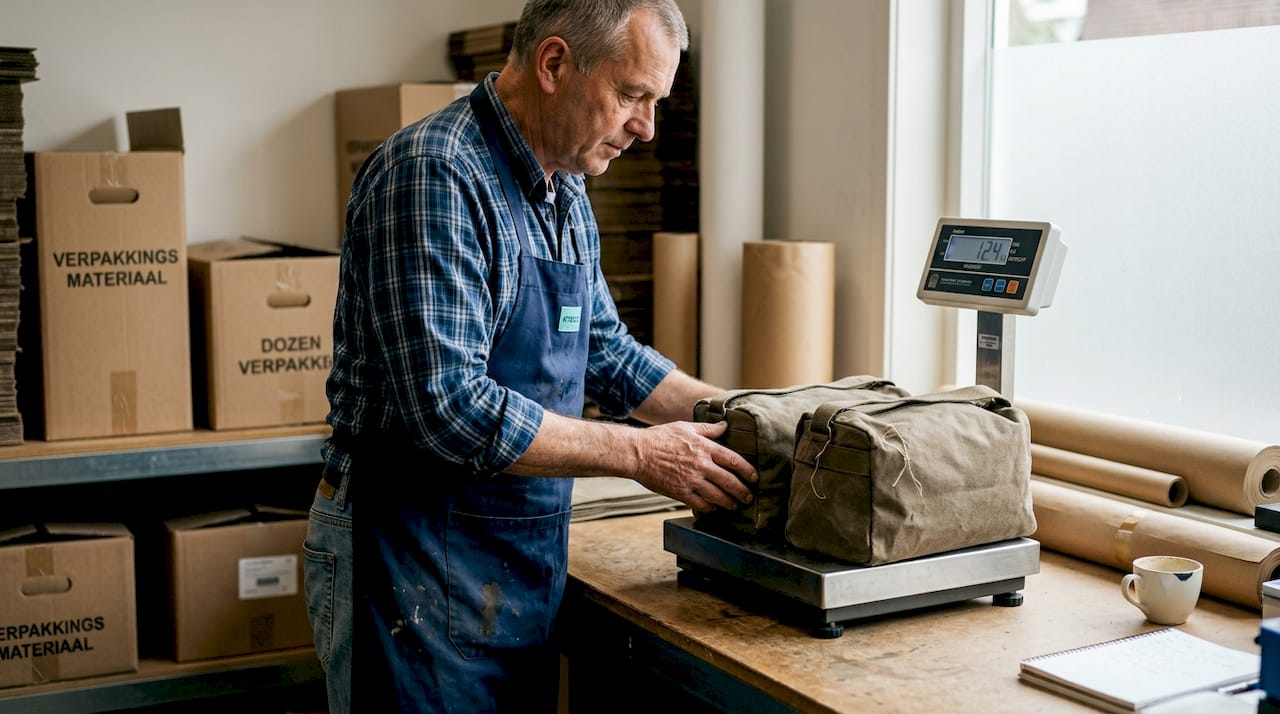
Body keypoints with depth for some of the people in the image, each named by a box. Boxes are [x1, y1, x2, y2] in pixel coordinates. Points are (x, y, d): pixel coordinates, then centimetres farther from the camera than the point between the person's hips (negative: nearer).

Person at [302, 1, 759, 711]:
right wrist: (638, 452, -20)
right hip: (420, 567, -8)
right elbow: (449, 407, -27)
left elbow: (604, 349, 18)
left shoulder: (565, 194, 9)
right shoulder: (433, 174, -20)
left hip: (528, 558, 9)